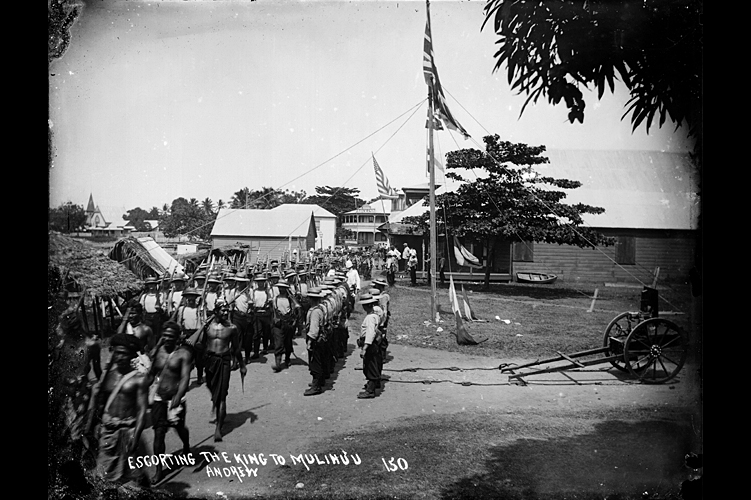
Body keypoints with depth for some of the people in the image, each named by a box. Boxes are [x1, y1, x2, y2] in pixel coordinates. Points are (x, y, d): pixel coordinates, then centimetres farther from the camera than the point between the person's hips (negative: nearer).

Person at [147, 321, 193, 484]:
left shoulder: (183, 354, -11)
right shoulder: (158, 351, 3)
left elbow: (185, 378, -20)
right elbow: (152, 374, 12)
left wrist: (178, 397, -33)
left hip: (176, 399, -3)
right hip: (159, 399, 3)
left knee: (180, 428, 17)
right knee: (158, 434, -1)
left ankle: (186, 448, 50)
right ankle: (159, 470, 8)